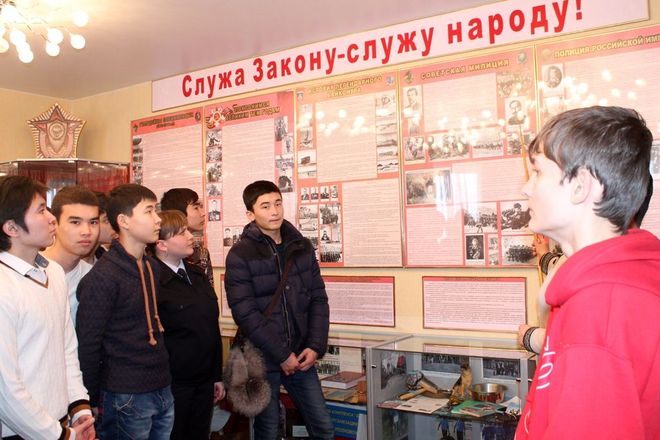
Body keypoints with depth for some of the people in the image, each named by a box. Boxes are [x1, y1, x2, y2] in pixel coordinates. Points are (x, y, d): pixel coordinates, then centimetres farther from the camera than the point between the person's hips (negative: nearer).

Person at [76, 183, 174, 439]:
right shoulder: (103, 276, -15)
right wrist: (92, 403, -10)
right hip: (126, 398, -7)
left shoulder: (153, 267, 9)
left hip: (162, 390, 7)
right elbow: (88, 345, -15)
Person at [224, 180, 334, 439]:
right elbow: (245, 313, -15)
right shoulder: (240, 255, -9)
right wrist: (281, 354, -16)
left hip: (301, 355, 4)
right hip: (262, 359, -4)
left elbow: (318, 299, 6)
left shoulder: (302, 247, 5)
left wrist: (315, 346, -6)